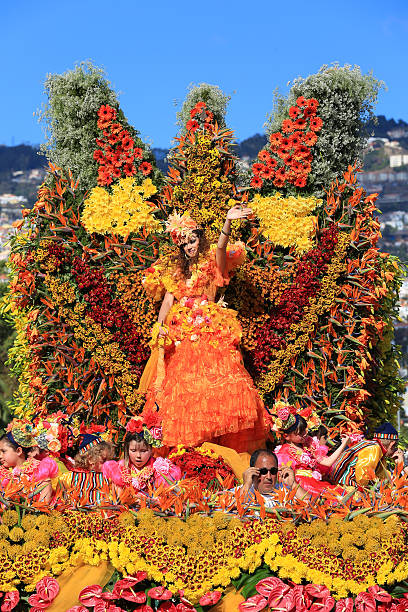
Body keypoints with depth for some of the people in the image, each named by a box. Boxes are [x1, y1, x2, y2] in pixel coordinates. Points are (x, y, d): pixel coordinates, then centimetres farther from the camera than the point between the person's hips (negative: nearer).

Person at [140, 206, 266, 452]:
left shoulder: (212, 264, 12)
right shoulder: (174, 270, 22)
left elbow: (221, 248, -10)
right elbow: (168, 301, 12)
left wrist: (228, 223, -27)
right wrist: (161, 326, -5)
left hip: (210, 330, -3)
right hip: (181, 334, 3)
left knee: (217, 375, -18)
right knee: (181, 383, -6)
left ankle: (221, 436, -18)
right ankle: (189, 442, -6)